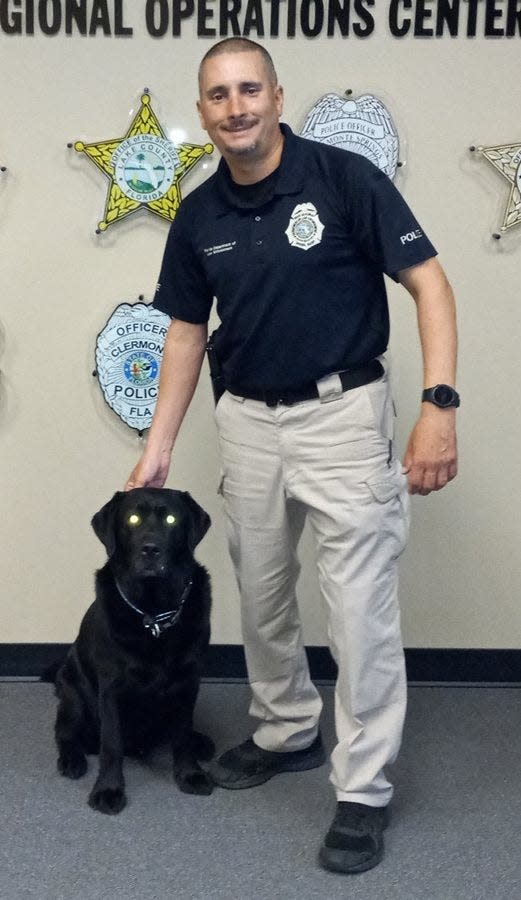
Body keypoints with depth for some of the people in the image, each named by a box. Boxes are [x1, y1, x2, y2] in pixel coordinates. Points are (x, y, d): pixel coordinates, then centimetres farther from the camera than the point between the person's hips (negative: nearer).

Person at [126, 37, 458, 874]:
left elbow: (429, 282, -11)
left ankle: (364, 790, 10)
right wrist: (157, 449, 7)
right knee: (262, 599, 16)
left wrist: (438, 403, -21)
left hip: (343, 412, -5)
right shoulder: (198, 217, 3)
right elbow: (186, 333, 10)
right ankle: (287, 731, 38)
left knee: (361, 609, -4)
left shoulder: (345, 178, -11)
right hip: (248, 421, 5)